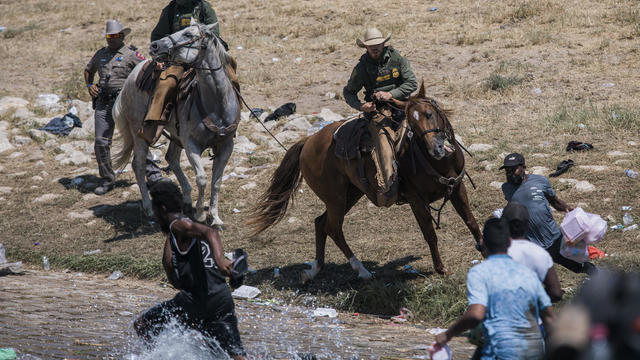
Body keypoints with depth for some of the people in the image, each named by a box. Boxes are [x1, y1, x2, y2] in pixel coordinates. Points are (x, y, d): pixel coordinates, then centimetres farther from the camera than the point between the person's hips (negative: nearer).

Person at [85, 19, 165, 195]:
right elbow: (88, 70, 33)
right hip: (103, 103, 4)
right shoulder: (101, 54, 17)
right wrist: (89, 85, 16)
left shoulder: (131, 54, 2)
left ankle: (152, 174, -7)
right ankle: (107, 181, 11)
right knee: (101, 142, 0)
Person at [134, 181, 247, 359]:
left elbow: (211, 233, -23)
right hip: (224, 300, 9)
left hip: (199, 300, -9)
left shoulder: (178, 225, 0)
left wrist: (219, 258, -40)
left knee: (141, 325, 2)